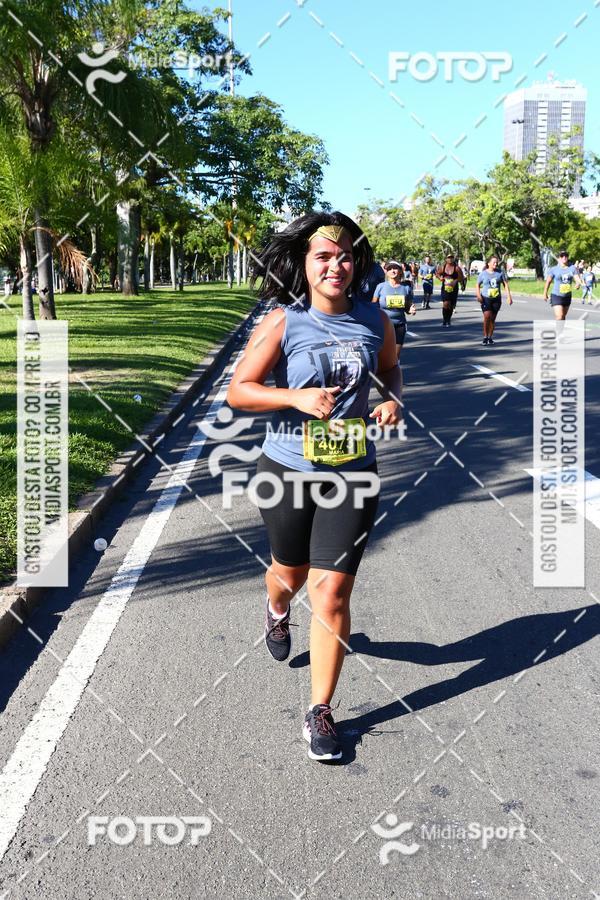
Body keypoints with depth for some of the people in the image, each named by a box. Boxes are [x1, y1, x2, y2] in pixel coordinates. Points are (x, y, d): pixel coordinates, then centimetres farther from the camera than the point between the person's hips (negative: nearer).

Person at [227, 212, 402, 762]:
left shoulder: (373, 320, -3)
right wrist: (297, 397, -27)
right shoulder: (283, 324, -12)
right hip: (288, 472, -1)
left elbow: (389, 366, 18)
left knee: (332, 594, -3)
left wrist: (394, 399, -4)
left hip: (352, 476, 1)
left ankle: (321, 712, 12)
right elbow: (237, 391, -13)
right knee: (291, 571, 22)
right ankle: (277, 610, 62)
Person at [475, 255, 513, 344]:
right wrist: (478, 295, -8)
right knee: (487, 316, -19)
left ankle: (490, 337, 18)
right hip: (486, 298, -2)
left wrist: (509, 296, -1)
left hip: (497, 299, 2)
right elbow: (477, 285, 9)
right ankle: (485, 336, -9)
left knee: (492, 319, 5)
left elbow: (506, 284, 7)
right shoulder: (483, 273, 1)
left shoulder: (500, 272, 4)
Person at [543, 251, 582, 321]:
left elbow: (577, 278, -7)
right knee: (559, 316, -18)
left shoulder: (572, 268, 2)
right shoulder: (554, 269, -5)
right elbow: (548, 282, 2)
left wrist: (578, 283, -30)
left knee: (563, 316, 16)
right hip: (556, 296, -4)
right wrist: (545, 294, 6)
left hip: (567, 296, 4)